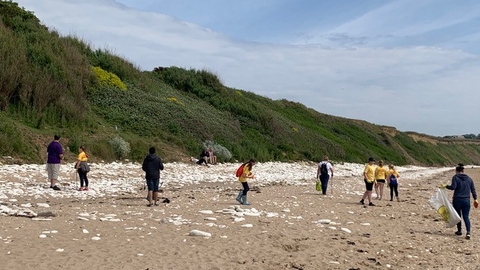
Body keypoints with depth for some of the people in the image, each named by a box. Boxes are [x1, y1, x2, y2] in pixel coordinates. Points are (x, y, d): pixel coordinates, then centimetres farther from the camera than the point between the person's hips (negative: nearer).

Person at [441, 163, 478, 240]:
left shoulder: (455, 177, -6)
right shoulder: (469, 178, 9)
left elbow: (453, 187, -19)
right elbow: (473, 190, 10)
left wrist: (446, 186, -4)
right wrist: (475, 199, 15)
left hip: (457, 200, -3)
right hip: (466, 200, 3)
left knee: (458, 216, 15)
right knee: (466, 217, 2)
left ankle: (459, 231, 27)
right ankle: (468, 232, -14)